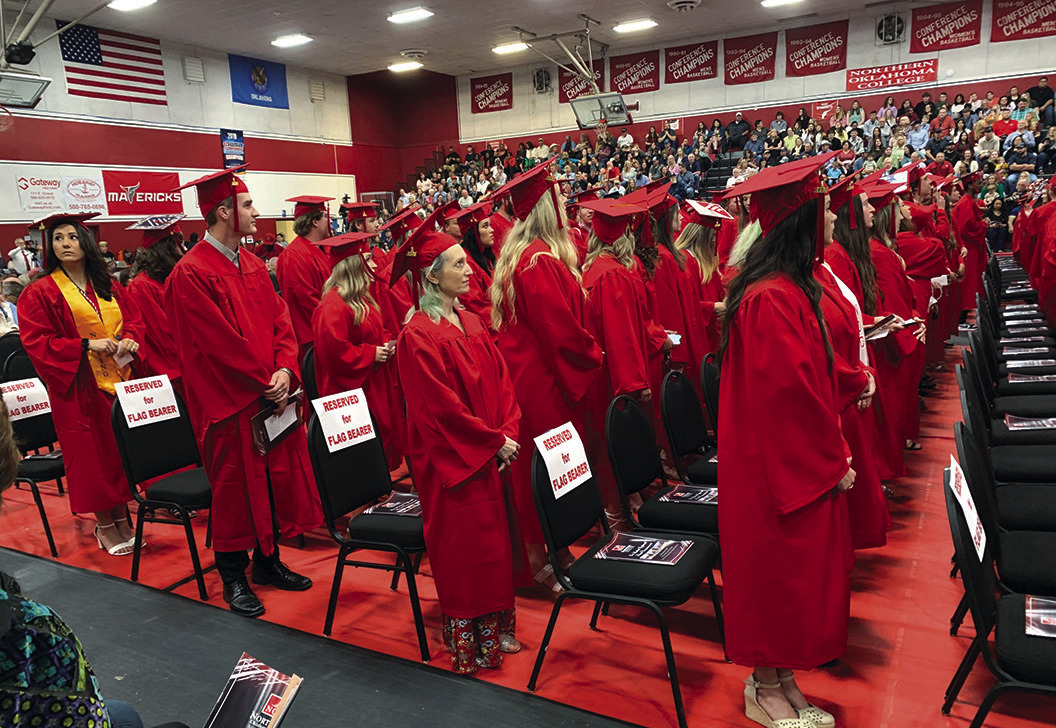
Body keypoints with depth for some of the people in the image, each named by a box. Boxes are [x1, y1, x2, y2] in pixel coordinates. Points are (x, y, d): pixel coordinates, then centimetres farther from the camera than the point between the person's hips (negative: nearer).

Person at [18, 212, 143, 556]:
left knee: (121, 448, 7)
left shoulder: (108, 286, 10)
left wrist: (130, 340, -8)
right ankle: (104, 526, 15)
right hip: (79, 387, -4)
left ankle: (122, 517, 20)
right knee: (91, 453, 2)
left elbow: (131, 319, 15)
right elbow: (37, 342, -8)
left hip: (119, 378, 4)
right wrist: (86, 345, -19)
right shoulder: (40, 293, -3)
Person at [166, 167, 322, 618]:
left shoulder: (252, 265, 11)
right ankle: (234, 578, 21)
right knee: (235, 487, 4)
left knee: (276, 476, 13)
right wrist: (265, 382, -16)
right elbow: (218, 343, -19)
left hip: (272, 393, 8)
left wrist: (285, 370, -9)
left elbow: (279, 320, 7)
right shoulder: (191, 274, -14)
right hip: (229, 403, -7)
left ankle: (267, 561, 30)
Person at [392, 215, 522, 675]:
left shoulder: (472, 323, 9)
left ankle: (497, 628, 31)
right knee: (464, 549, 2)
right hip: (453, 460, -8)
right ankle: (469, 645, 18)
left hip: (492, 456, 8)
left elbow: (501, 381, 9)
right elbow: (442, 406, -18)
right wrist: (494, 441, -14)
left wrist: (509, 432, -5)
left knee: (496, 542, 15)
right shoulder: (418, 336, -15)